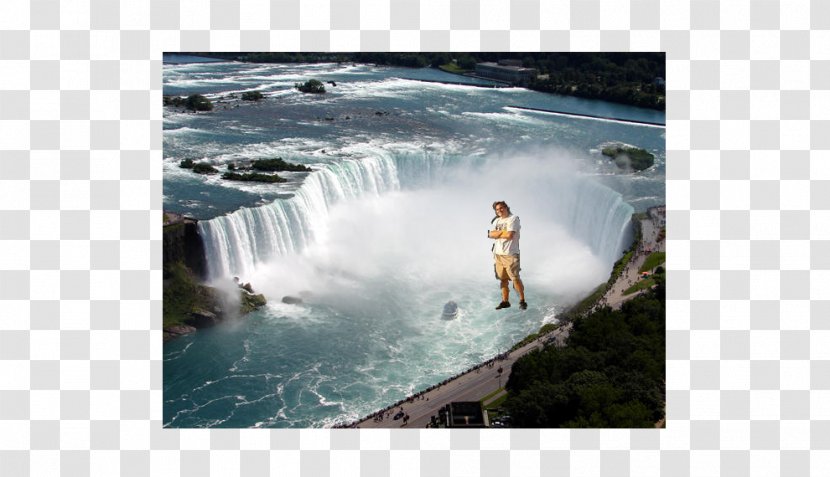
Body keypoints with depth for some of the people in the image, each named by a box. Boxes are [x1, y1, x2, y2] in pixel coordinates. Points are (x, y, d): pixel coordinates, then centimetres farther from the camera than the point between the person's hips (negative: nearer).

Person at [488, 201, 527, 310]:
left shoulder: (514, 218, -6)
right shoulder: (496, 221, 15)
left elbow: (510, 235, -18)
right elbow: (490, 234, 1)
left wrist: (497, 233, -3)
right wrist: (503, 232, -11)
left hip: (510, 254, -6)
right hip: (498, 253, 6)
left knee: (515, 278, -7)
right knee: (503, 279, 8)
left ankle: (522, 300, 3)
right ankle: (505, 301, 15)